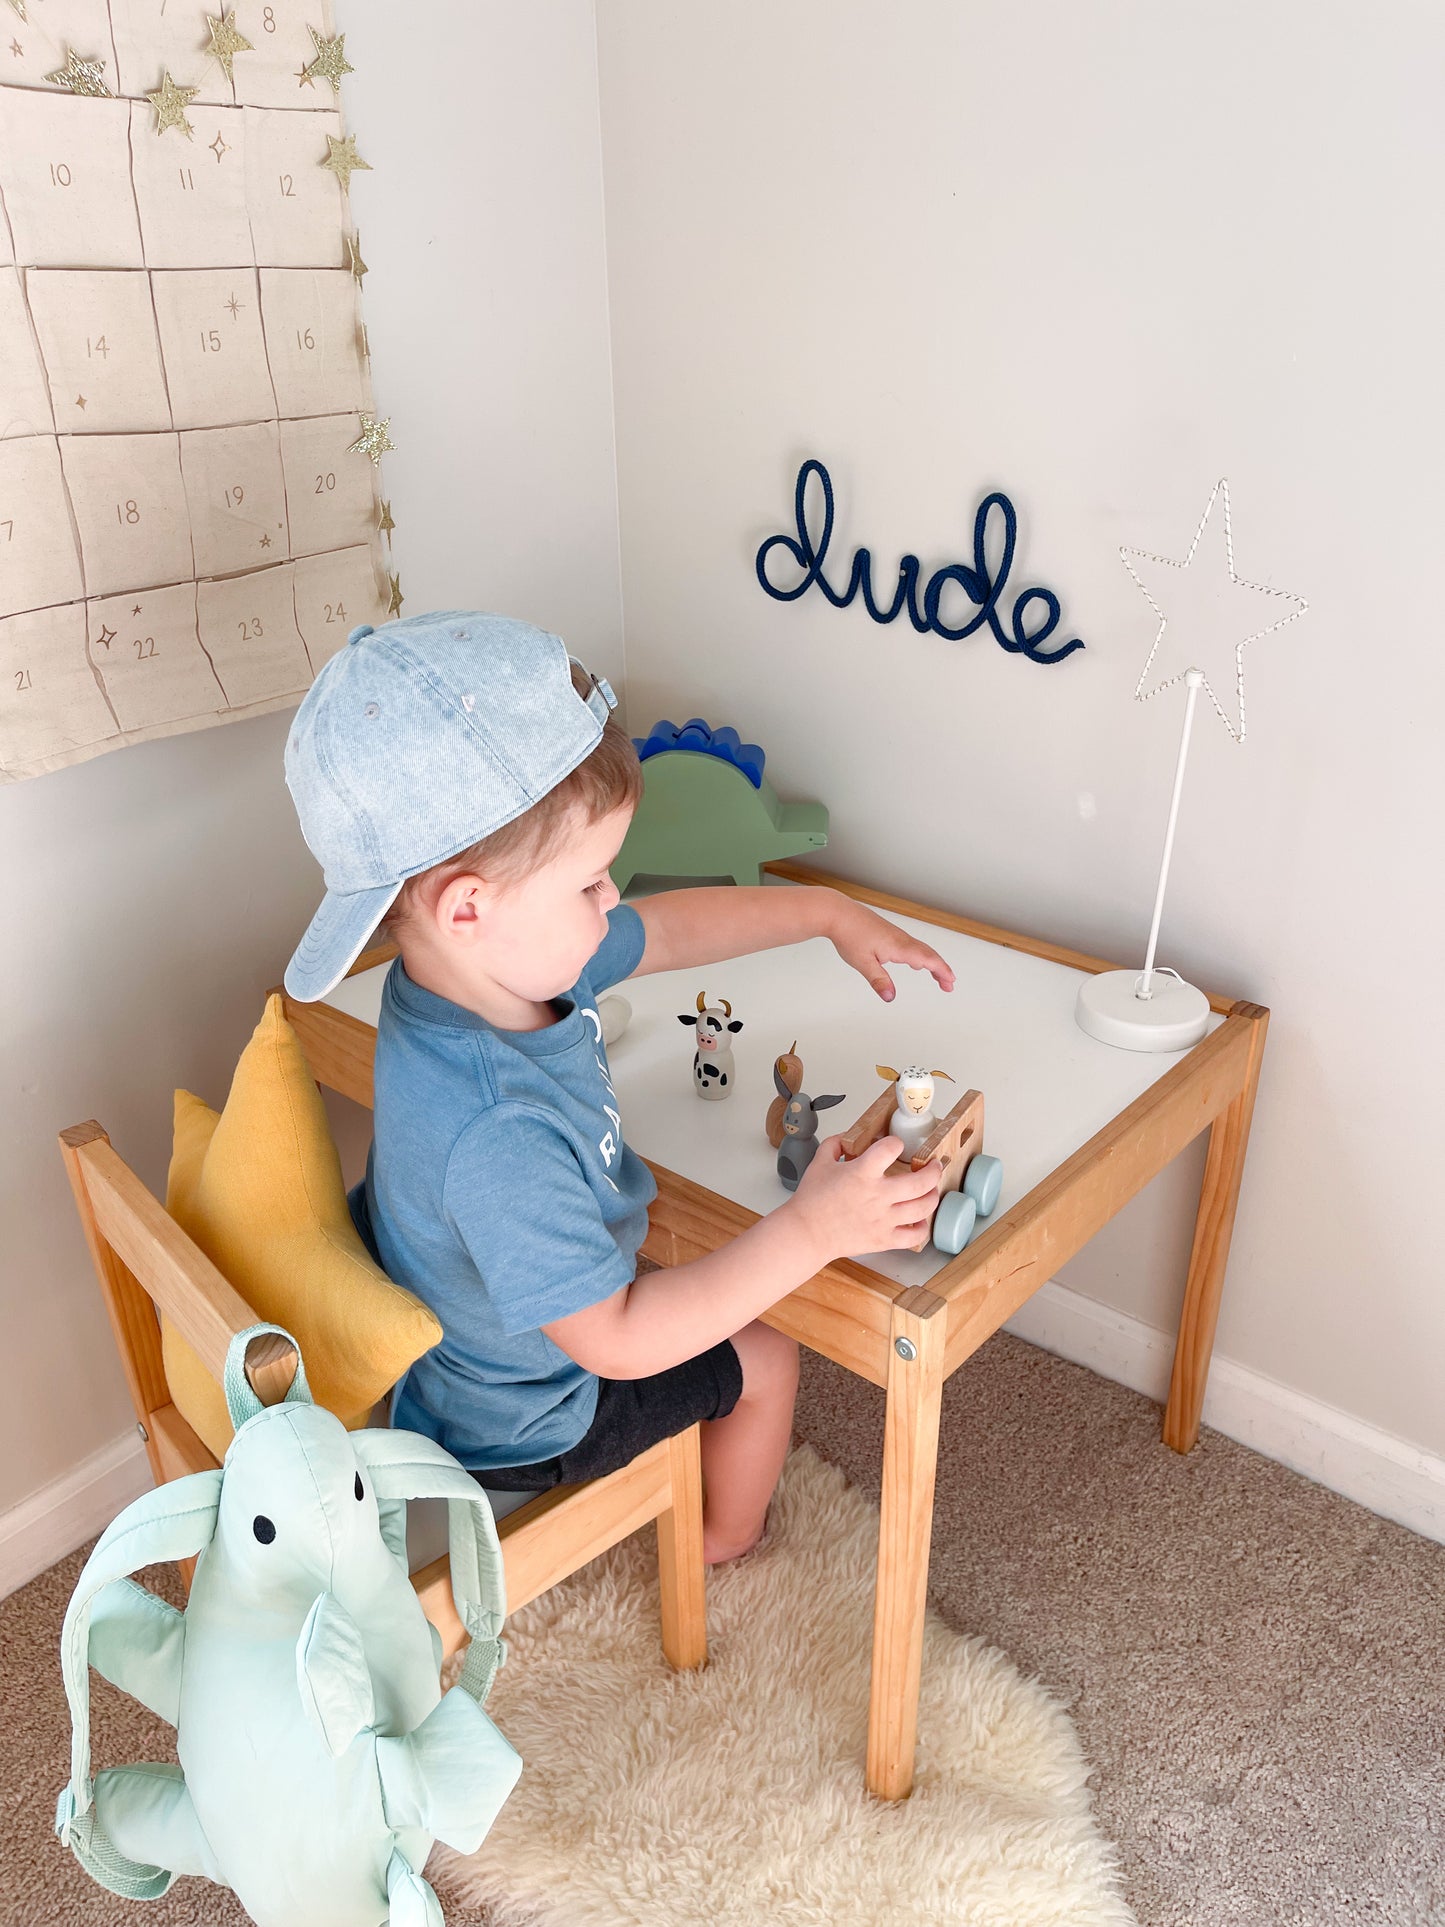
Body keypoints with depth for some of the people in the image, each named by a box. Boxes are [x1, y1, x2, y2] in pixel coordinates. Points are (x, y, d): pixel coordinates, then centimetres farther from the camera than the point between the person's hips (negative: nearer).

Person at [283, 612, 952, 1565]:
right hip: (516, 1424, -7)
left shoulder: (512, 953, -20)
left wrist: (831, 912, 3)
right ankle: (728, 1537, 45)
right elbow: (617, 1341, -37)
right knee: (764, 1356, 12)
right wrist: (810, 1232, -37)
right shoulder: (497, 1136, -46)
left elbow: (669, 928, -2)